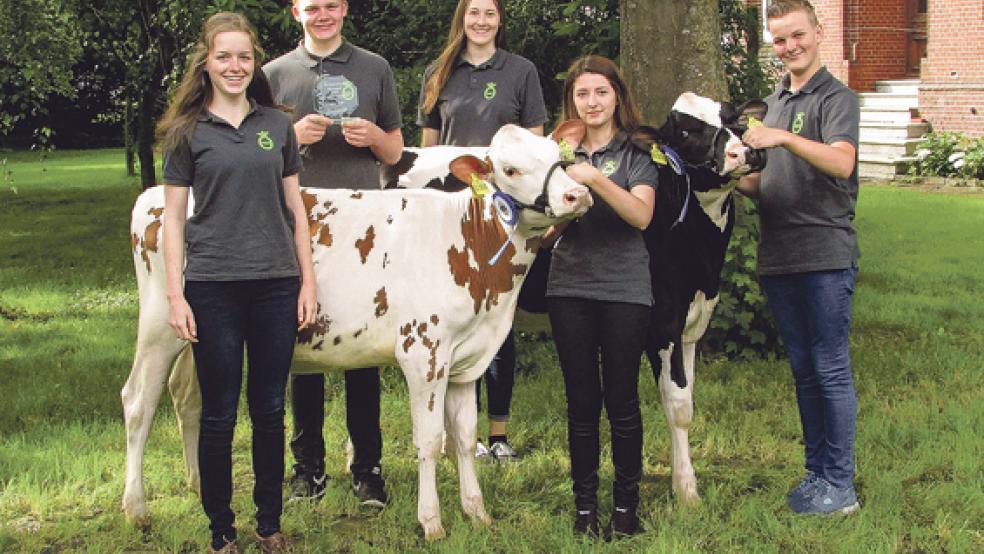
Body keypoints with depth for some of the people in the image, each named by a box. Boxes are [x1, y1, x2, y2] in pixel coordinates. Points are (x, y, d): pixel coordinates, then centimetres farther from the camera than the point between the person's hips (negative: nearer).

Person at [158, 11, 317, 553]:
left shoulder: (277, 125, 8)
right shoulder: (187, 132, 2)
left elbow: (294, 206, 11)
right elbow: (173, 217, 1)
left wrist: (308, 280, 6)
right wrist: (175, 294, -5)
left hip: (275, 284, 2)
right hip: (213, 286, -2)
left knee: (269, 411, 9)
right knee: (219, 414, 4)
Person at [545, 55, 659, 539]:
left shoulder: (636, 153, 0)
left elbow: (641, 215, -15)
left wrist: (595, 179, -25)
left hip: (624, 289, -3)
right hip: (570, 287, 3)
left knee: (621, 399, 1)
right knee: (581, 400, 7)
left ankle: (627, 504, 14)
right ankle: (585, 503, 16)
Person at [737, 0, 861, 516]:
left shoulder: (836, 98, -5)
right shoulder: (773, 103, 18)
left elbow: (841, 163, -23)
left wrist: (785, 138, -33)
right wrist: (737, 179, 3)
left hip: (825, 255, -7)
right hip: (778, 256, 7)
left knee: (831, 369, -3)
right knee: (802, 369, 13)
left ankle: (840, 485, 2)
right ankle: (816, 470, 22)